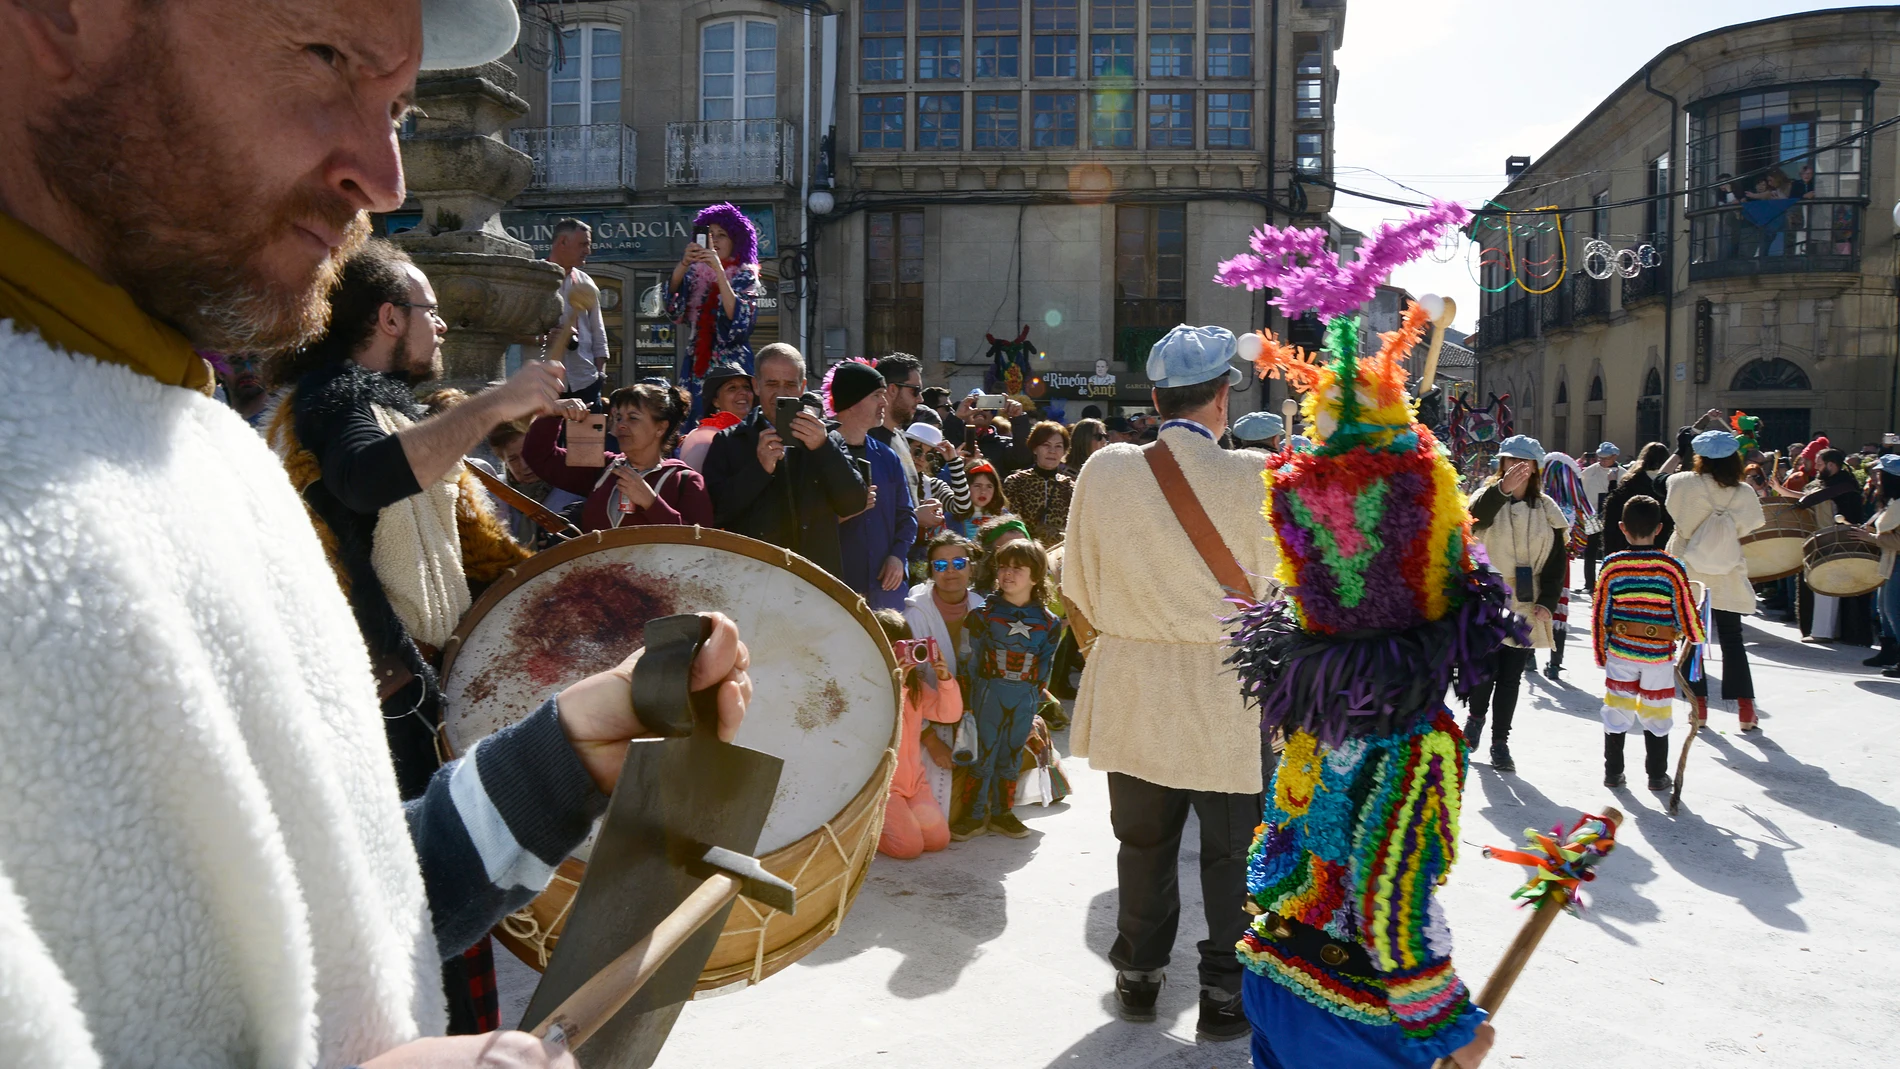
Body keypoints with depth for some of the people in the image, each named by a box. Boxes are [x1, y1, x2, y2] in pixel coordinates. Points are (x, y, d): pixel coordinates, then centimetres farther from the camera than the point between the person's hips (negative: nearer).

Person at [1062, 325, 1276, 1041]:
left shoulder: (1104, 470, -7)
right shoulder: (1252, 478, -15)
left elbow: (1077, 583, 3)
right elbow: (1274, 590, -8)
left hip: (1132, 692, 3)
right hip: (1227, 696, -3)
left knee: (1144, 840, 18)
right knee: (1231, 849, 13)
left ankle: (1138, 975, 32)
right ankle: (1224, 995, 22)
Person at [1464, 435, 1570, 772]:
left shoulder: (1546, 509, 8)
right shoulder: (1488, 497, -2)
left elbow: (1557, 562, 8)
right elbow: (1474, 517, -28)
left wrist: (1547, 602, -5)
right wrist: (1502, 489, -46)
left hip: (1525, 607, 3)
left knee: (1511, 677, 6)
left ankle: (1500, 740, 17)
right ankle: (1476, 716, 27)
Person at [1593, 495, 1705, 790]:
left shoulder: (1612, 565, -7)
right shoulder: (1672, 567, -9)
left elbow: (1599, 613, -2)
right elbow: (1687, 612, -3)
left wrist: (1601, 654, 9)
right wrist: (1695, 637, 20)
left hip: (1620, 652, 0)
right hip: (1659, 655, 0)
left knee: (1617, 711, 12)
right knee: (1656, 715, 13)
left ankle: (1613, 773, 17)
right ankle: (1657, 776, 20)